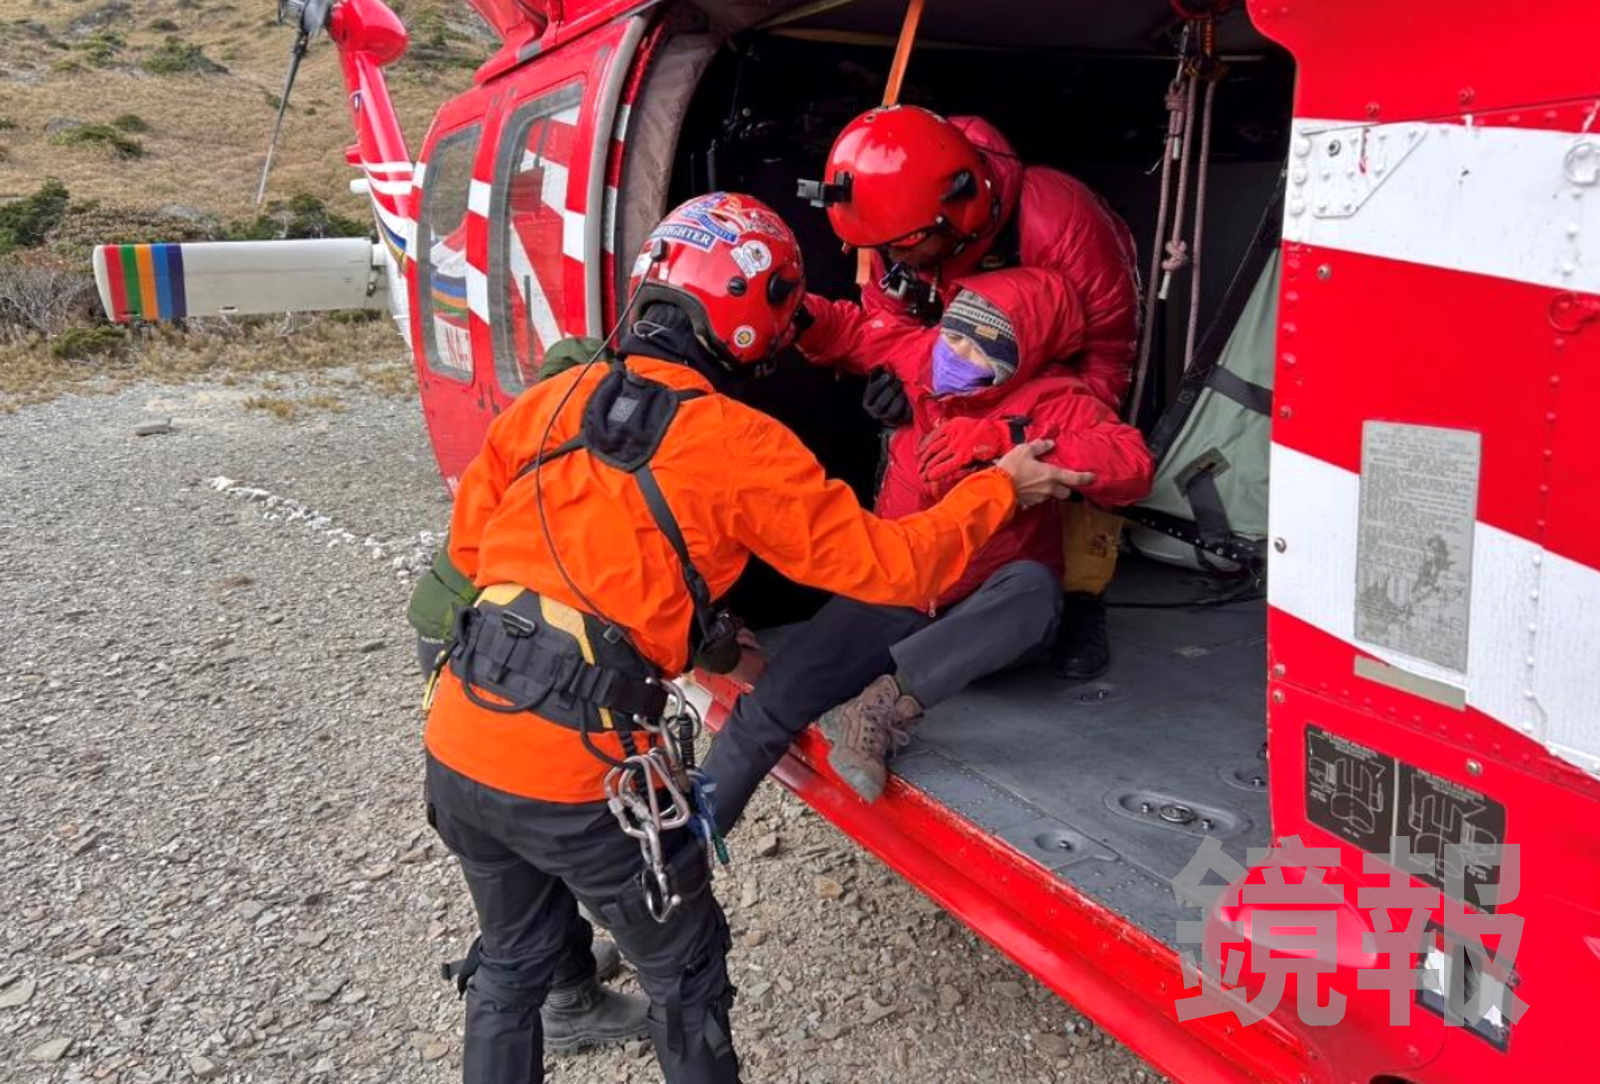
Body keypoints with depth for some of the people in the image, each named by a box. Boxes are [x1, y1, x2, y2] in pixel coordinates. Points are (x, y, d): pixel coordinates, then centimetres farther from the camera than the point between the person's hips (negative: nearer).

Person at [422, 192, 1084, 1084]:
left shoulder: (547, 401, 5)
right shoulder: (741, 448, -10)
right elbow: (890, 565, -5)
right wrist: (1000, 490, 9)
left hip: (458, 749, 6)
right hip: (580, 779, -6)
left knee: (514, 964, 28)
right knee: (686, 976, 19)